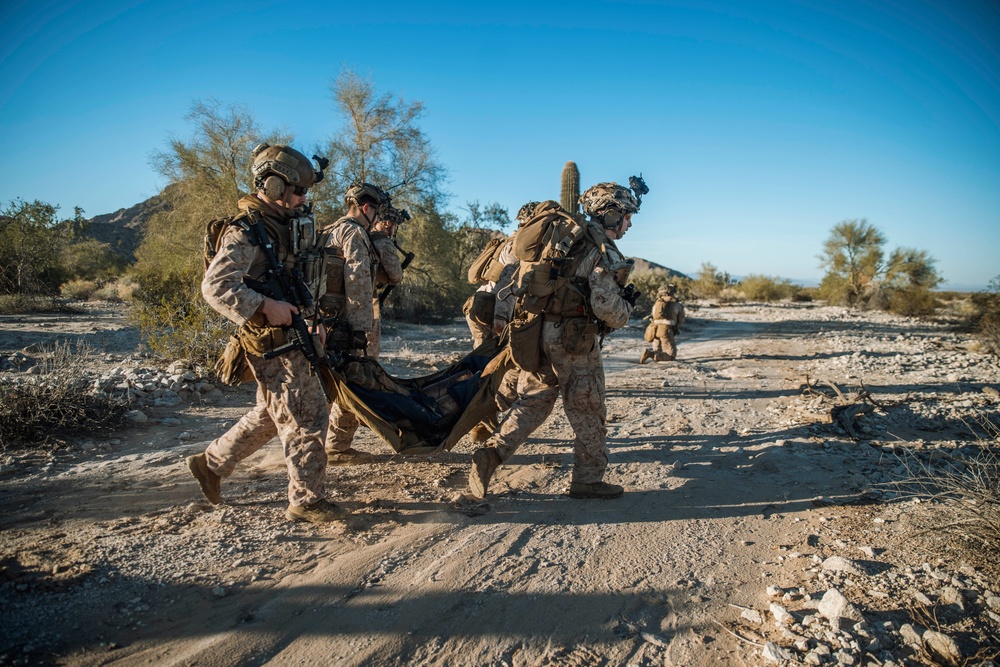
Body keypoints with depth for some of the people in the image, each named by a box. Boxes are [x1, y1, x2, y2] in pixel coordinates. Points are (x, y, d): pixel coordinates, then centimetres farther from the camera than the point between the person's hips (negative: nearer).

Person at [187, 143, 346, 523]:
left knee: (273, 414, 21)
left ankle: (211, 463, 36)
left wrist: (313, 319, 16)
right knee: (306, 417, -4)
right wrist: (264, 307, -29)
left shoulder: (293, 224, 11)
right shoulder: (247, 232, -16)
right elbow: (215, 287, -24)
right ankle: (306, 501, 10)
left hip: (295, 335, 9)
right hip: (272, 342, -9)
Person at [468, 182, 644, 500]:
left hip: (540, 330, 7)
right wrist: (627, 307, 3)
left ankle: (492, 452, 2)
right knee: (588, 412, 8)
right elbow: (606, 307, -20)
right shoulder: (605, 254, -11)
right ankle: (588, 479, 19)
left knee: (533, 402, 15)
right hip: (574, 340, -7)